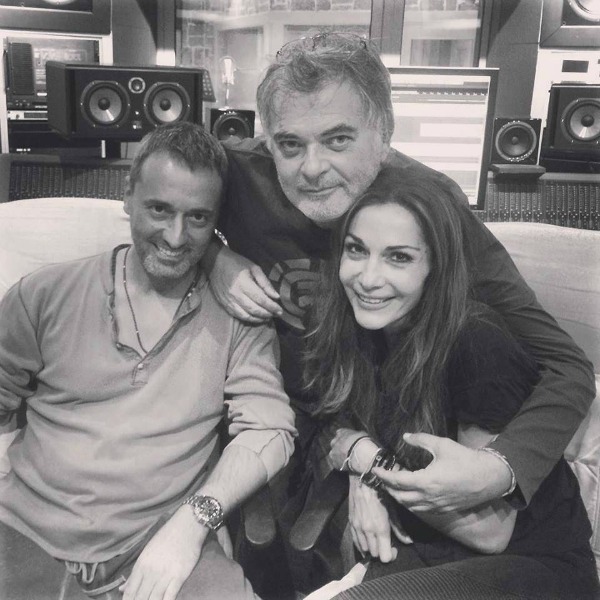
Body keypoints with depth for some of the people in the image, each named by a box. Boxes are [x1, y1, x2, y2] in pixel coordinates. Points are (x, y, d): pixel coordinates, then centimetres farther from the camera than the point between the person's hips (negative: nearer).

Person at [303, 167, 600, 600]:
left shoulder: (479, 348, -25)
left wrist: (370, 462, -18)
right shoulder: (357, 330, -7)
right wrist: (359, 464, -15)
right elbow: (342, 430, 6)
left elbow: (490, 531, -20)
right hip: (421, 547, 5)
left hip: (534, 564, -5)